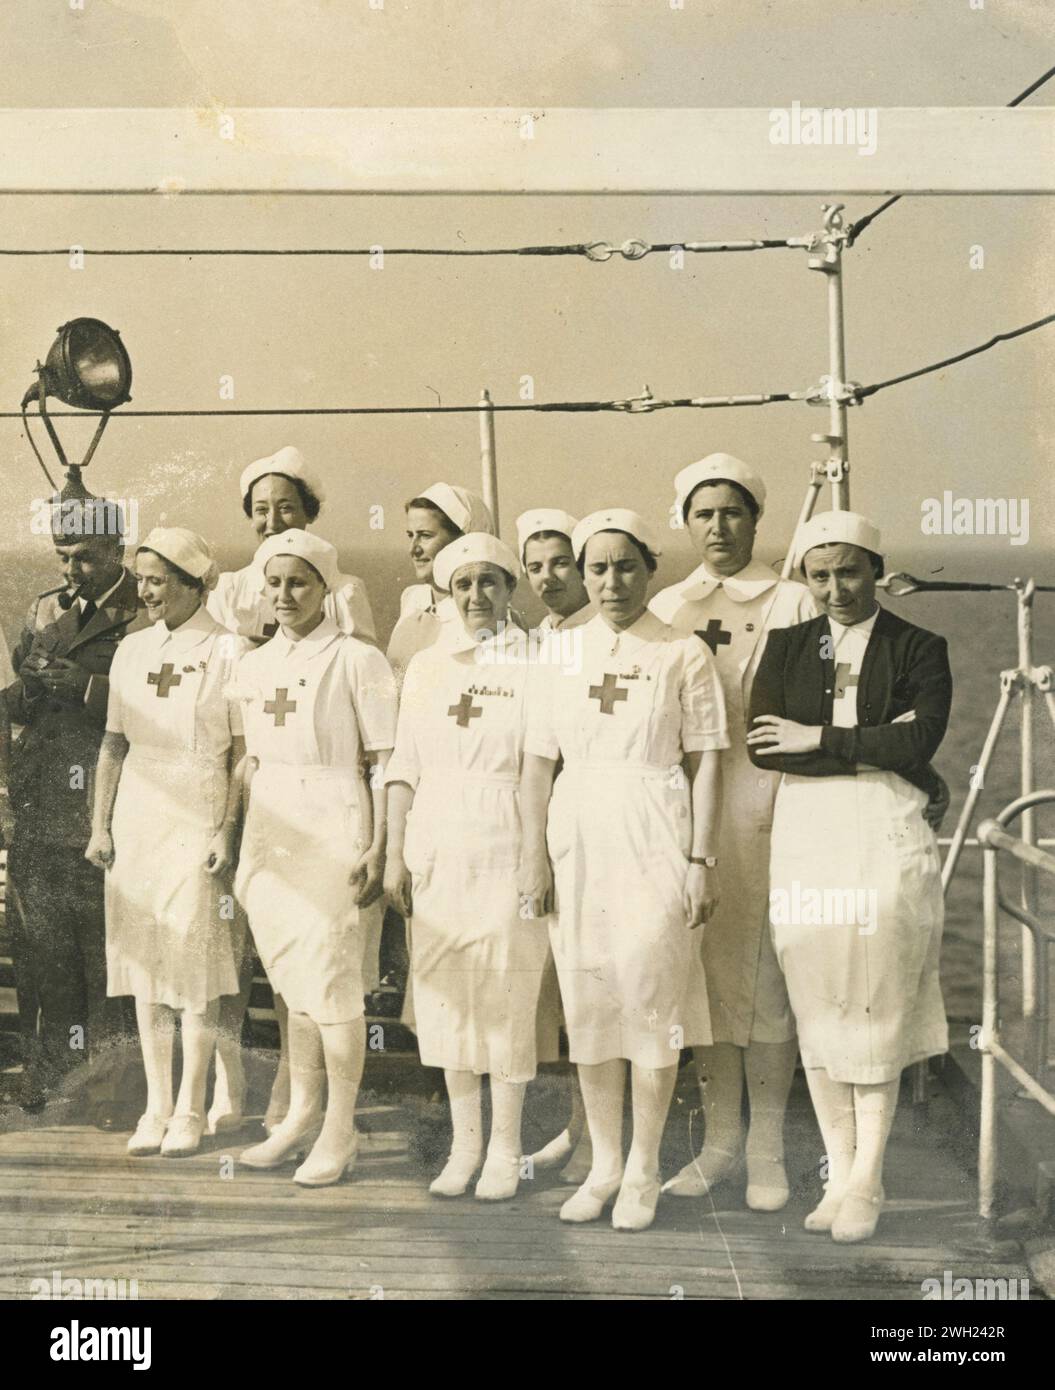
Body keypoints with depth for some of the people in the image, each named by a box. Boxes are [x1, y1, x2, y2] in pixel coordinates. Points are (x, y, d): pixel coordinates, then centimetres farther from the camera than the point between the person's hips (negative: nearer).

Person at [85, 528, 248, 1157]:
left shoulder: (228, 651, -3)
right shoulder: (133, 650, 11)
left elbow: (244, 751, -5)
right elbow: (114, 744, 13)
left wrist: (228, 831, -11)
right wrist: (100, 825, 8)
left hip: (199, 822, -5)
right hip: (137, 820, 5)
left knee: (196, 966, -1)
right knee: (145, 965, 8)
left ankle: (190, 1111, 10)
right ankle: (156, 1106, 18)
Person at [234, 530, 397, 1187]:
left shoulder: (357, 660, -6)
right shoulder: (254, 666, 13)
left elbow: (386, 763, -8)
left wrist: (379, 849, -13)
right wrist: (245, 847, 16)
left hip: (332, 826, -6)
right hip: (270, 829, 6)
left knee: (331, 980, -3)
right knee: (293, 981, 13)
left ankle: (340, 1132, 10)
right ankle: (302, 1114, 26)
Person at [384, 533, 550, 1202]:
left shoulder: (532, 664, -1)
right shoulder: (427, 667, 11)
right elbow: (405, 768, 12)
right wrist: (395, 854, 7)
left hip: (507, 849, -4)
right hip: (437, 848, 4)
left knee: (508, 997, -1)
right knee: (445, 995, 7)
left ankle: (505, 1151, 14)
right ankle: (464, 1143, 21)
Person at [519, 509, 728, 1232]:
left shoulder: (684, 653, 2)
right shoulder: (563, 653, 10)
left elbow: (706, 764, -1)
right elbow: (538, 763, 9)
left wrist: (703, 859, -7)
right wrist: (535, 854, 3)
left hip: (654, 837, -3)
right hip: (578, 839, 3)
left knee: (650, 992, -4)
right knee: (587, 999, 7)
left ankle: (643, 1170, 11)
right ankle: (604, 1164, 20)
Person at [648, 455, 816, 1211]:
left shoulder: (792, 603, 3)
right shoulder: (666, 608, 12)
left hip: (765, 810, -3)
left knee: (765, 977, 0)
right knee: (704, 975, 7)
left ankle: (767, 1148, 11)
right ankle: (720, 1139, 19)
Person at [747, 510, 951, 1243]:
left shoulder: (919, 648, 4)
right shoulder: (788, 645, 11)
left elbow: (920, 739, -12)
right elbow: (761, 743, -3)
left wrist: (819, 738, -7)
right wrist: (875, 752, -8)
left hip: (886, 838, -2)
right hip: (806, 838, 3)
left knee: (877, 1012, -1)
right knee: (817, 1012, 4)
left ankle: (867, 1181, 9)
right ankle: (840, 1174, 15)